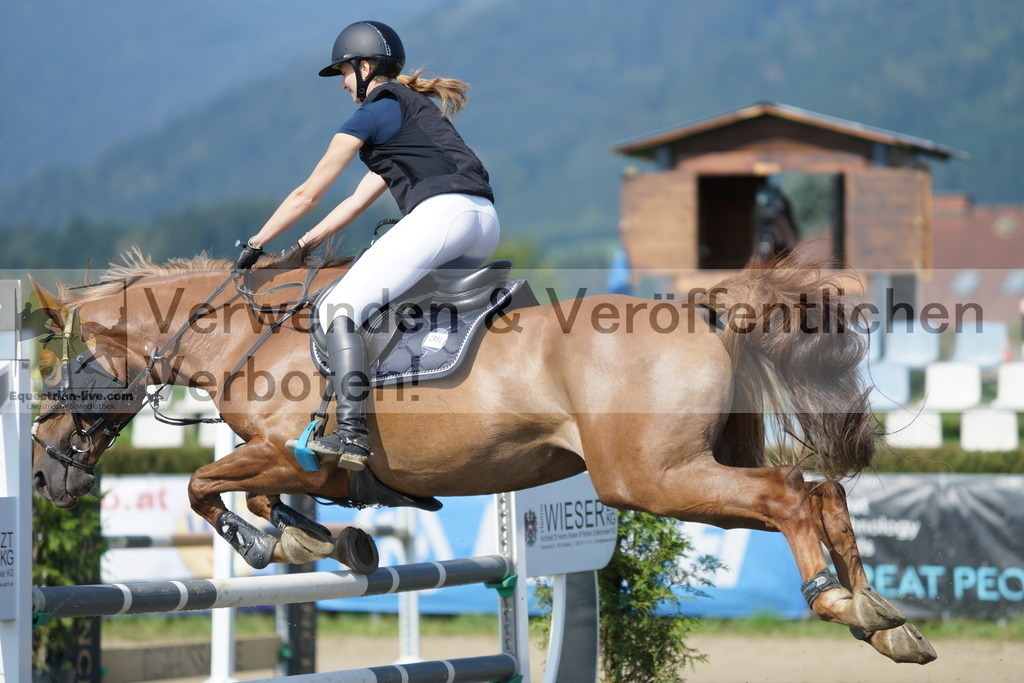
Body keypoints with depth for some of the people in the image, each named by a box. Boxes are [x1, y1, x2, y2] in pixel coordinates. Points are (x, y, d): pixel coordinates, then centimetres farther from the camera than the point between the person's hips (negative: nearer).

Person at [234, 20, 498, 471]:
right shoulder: (419, 109, 33)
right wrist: (300, 248, 33)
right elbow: (358, 202, 33)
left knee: (339, 308, -11)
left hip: (441, 212, -9)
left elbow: (307, 196, 10)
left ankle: (352, 435, -27)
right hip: (486, 226, 9)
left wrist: (254, 246, 19)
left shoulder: (374, 113, 7)